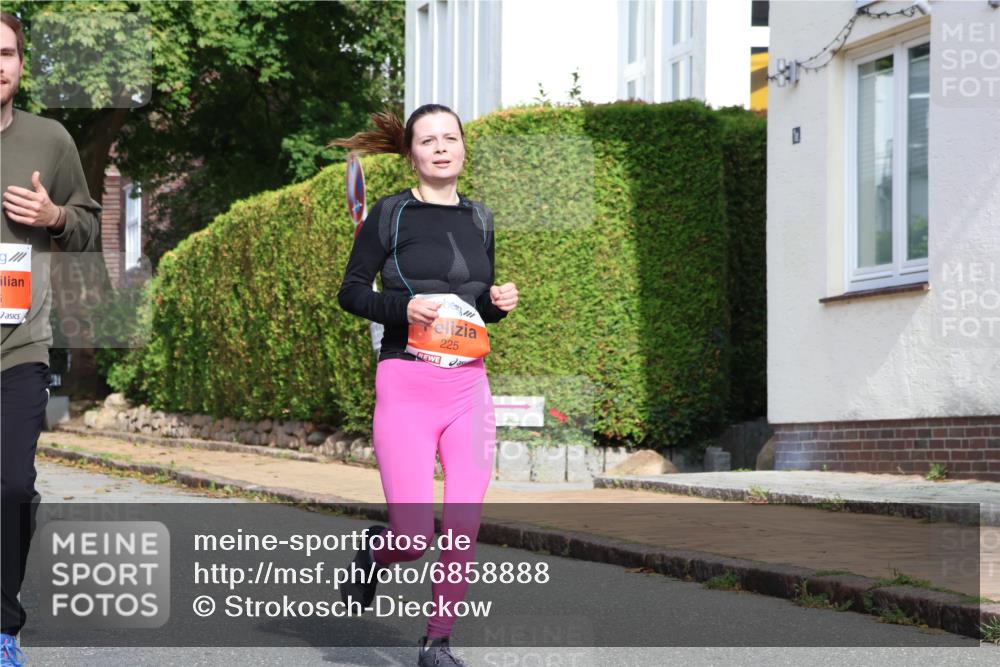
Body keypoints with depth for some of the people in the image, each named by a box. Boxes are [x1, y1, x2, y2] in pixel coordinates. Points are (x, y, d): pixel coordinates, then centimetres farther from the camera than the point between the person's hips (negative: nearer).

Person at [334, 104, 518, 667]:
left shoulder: (479, 218, 13)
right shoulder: (391, 214, -1)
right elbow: (351, 291, 1)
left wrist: (500, 301, 0)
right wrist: (403, 307, -16)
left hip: (469, 385, 4)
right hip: (406, 383, -4)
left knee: (464, 529, -3)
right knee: (416, 536, -11)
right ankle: (376, 551, 24)